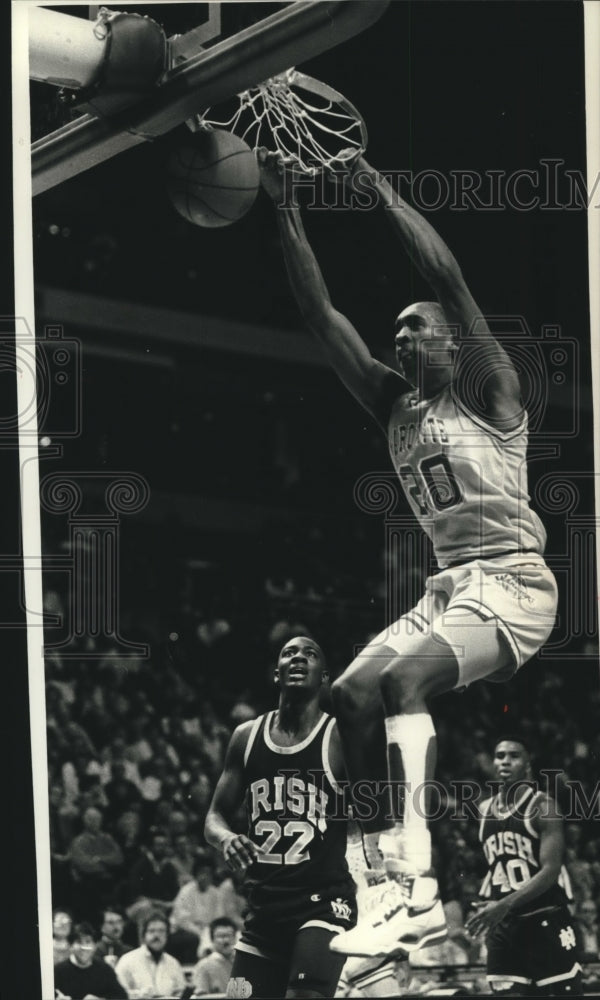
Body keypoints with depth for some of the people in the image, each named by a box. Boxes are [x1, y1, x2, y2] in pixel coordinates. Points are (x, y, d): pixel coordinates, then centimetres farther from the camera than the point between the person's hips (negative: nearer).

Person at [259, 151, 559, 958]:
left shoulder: (489, 394, -3)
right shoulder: (395, 405, 16)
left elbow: (450, 279, -16)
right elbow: (321, 313, 11)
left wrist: (384, 194, -13)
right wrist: (286, 209, 4)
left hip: (513, 586, -8)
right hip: (450, 586, 8)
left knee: (403, 678, -29)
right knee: (353, 694, -9)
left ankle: (419, 887, -31)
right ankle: (389, 882, -9)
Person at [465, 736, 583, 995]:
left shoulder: (541, 806, -9)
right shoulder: (485, 810, 11)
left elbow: (550, 871, -17)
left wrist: (505, 905, -26)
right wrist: (485, 906, 11)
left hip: (545, 920, -6)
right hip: (503, 924, 6)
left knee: (564, 993, -5)